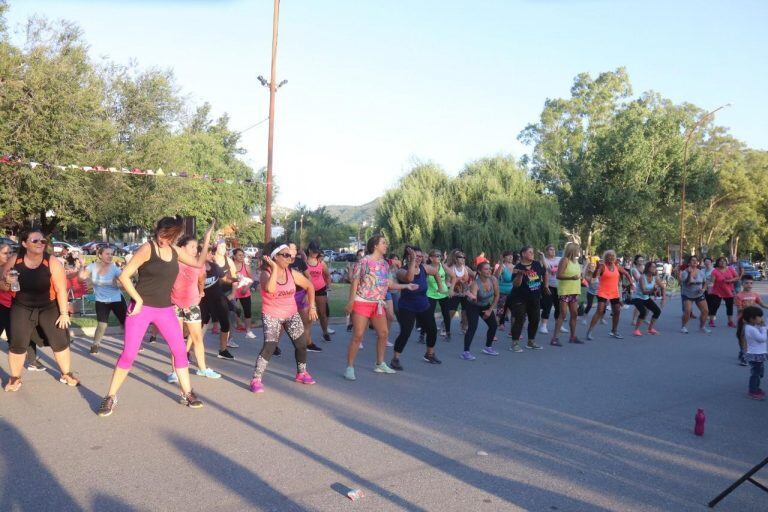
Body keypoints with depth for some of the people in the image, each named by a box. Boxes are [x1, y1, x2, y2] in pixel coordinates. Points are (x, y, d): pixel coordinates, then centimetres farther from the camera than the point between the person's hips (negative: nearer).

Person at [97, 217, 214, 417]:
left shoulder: (175, 251, 4)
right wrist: (138, 300, -16)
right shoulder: (147, 249, -13)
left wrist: (206, 240, 4)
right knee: (128, 354, -3)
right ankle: (111, 397, 11)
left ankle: (187, 394, 17)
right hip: (142, 307, -5)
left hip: (165, 309, 5)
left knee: (180, 350, 5)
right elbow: (124, 276, -15)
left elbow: (198, 263, 15)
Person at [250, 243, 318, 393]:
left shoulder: (292, 273, -3)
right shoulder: (266, 273, -15)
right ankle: (256, 379, -7)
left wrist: (312, 306, 4)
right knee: (269, 347, -18)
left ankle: (301, 373, 29)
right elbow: (270, 289, -38)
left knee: (301, 344, 7)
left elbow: (310, 286, 9)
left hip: (291, 314, 5)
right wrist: (275, 268, -33)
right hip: (271, 316, -5)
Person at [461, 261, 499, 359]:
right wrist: (472, 298, -68)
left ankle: (488, 347, 26)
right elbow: (474, 301, -44)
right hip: (473, 307, -6)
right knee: (472, 328, -19)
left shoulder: (493, 280, -18)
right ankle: (466, 352, -17)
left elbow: (496, 296, -5)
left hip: (486, 305, 6)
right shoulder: (475, 283, -32)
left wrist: (490, 310, -4)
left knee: (494, 326, 7)